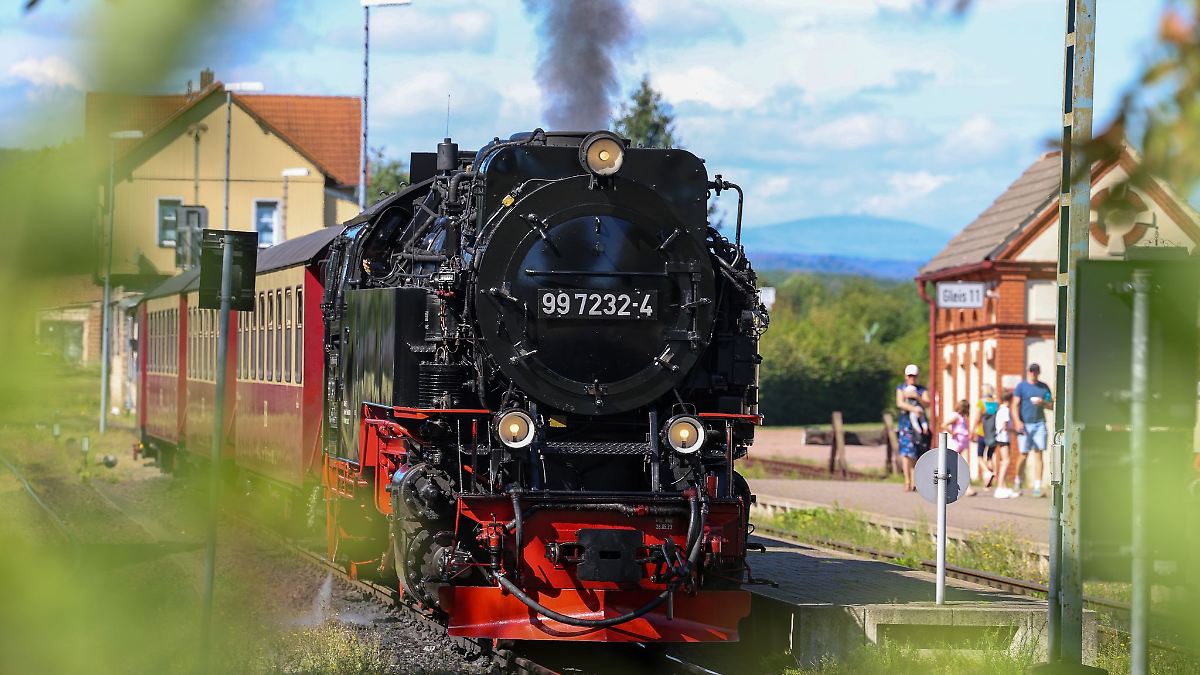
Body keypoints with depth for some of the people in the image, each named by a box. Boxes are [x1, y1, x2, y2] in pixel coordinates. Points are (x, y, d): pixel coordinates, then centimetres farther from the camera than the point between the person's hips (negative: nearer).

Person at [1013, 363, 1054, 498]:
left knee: (1038, 454, -4)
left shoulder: (1044, 387, 13)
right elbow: (1015, 405, -1)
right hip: (1024, 424, -2)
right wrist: (1017, 422, -14)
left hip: (1039, 423, 2)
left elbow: (1052, 406, 15)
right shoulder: (1021, 386, 4)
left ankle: (1037, 486, -5)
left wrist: (1043, 403, -7)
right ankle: (1018, 481, 20)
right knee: (1024, 454, 0)